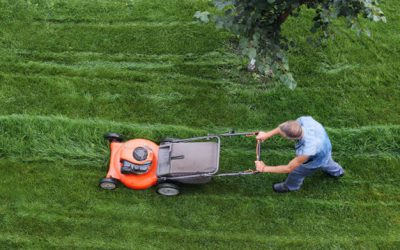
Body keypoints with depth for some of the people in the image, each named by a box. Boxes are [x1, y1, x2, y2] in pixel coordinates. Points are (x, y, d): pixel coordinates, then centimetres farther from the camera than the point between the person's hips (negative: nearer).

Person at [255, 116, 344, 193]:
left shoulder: (306, 151, -50)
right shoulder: (304, 120, -38)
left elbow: (288, 168, -33)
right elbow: (285, 127, -15)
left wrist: (264, 168, -26)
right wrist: (267, 134, -18)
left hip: (314, 162, -5)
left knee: (296, 173, 26)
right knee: (327, 163, 39)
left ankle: (290, 186, 59)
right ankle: (337, 171, 72)